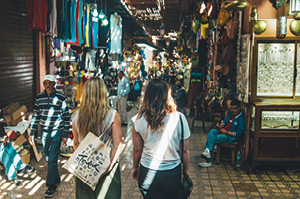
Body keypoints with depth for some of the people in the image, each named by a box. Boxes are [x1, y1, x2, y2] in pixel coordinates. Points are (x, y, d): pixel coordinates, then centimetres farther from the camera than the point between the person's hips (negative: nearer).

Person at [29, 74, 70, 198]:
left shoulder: (60, 98, -6)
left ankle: (51, 185, 5)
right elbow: (36, 116, 10)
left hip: (57, 132, -4)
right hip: (44, 132, 4)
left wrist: (66, 134, -4)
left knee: (52, 159, -5)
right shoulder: (39, 98, 4)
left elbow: (66, 117, -2)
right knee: (48, 158, 14)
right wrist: (32, 133, 6)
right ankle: (56, 178, 31)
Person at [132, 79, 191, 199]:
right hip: (173, 174, 1)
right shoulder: (179, 118, -15)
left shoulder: (139, 119, -13)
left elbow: (137, 149, -3)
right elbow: (184, 150, -7)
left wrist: (135, 167, 15)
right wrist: (186, 170, 9)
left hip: (147, 173, 0)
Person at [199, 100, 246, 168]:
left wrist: (226, 132, -18)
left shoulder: (241, 119, -14)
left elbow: (238, 134, -16)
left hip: (230, 136, -7)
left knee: (212, 139, -26)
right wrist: (220, 126, -1)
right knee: (212, 131, -23)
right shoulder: (230, 113, 10)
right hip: (223, 130, 7)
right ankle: (208, 151, -35)